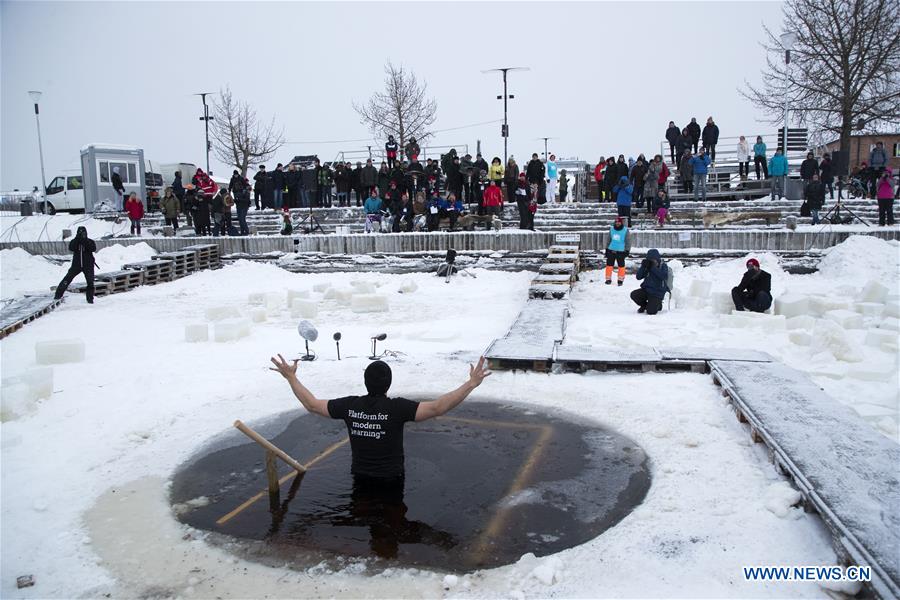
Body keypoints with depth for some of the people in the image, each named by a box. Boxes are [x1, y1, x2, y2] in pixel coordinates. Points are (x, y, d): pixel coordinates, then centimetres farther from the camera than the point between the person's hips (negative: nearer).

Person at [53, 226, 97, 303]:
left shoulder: (90, 241, 1)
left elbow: (94, 249, -17)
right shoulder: (74, 241, 3)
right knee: (67, 279, -6)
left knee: (90, 282, -4)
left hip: (88, 266, -1)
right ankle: (58, 295, 2)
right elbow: (71, 248, -16)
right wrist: (77, 239, -24)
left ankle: (90, 298, 9)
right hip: (76, 265, 1)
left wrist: (85, 242, -25)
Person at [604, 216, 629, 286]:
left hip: (620, 251, -3)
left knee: (621, 265, 2)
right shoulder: (612, 229, 6)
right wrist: (607, 249, 14)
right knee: (609, 264, 3)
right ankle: (608, 279, 12)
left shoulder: (625, 230, -4)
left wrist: (627, 250, -6)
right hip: (611, 250, 3)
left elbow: (628, 241, 0)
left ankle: (621, 280, 11)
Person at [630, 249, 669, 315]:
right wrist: (643, 267, -13)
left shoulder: (663, 266, -2)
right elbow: (638, 277, 0)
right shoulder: (647, 266, 6)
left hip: (657, 293, -4)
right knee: (634, 295, -24)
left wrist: (653, 268, -23)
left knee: (650, 311, -20)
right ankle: (644, 305, 9)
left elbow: (664, 276, -23)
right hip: (646, 290, 4)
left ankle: (657, 305, 19)